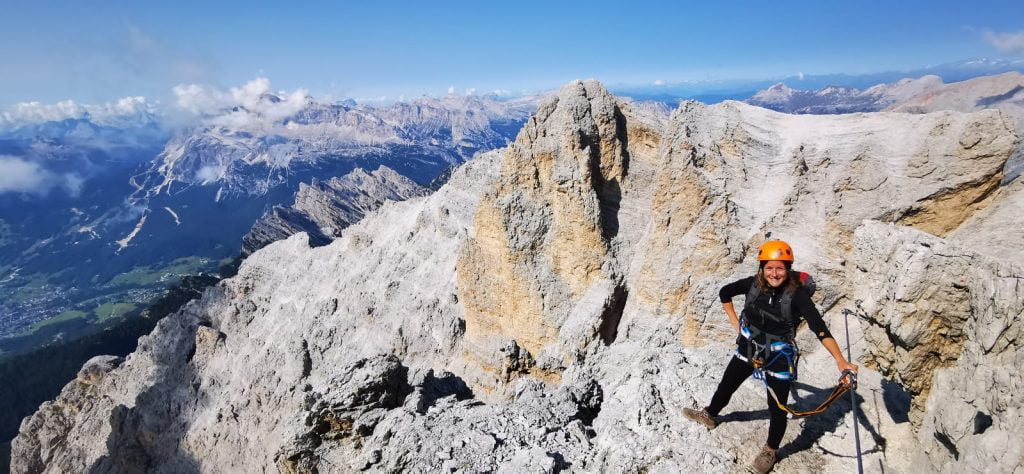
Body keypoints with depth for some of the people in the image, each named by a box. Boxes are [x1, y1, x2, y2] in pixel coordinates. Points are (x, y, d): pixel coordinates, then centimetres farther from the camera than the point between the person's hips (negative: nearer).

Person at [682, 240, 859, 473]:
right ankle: (709, 415, 49)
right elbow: (725, 293, 3)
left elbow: (819, 327, -32)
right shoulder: (753, 284, -15)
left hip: (778, 358, -3)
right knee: (726, 385, 21)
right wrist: (735, 323, 1)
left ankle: (770, 451, 34)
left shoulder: (797, 294, -24)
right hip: (748, 349, 4)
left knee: (777, 408, 8)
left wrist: (840, 360, -42)